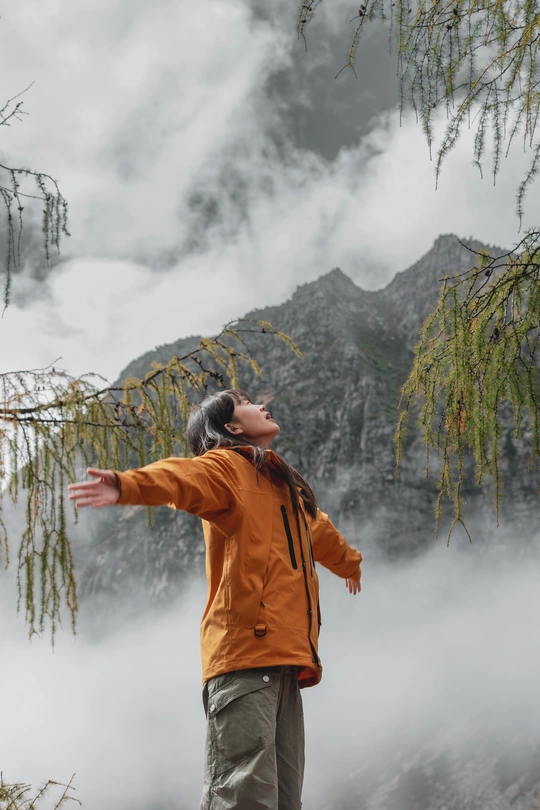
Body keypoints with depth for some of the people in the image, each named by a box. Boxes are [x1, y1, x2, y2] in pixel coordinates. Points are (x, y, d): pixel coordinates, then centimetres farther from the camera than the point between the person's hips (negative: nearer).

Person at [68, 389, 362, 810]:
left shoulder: (281, 483, 28)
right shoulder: (227, 465, 3)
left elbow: (318, 531, 49)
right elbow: (183, 476, -20)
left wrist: (350, 562, 68)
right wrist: (129, 484, -42)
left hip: (284, 656, 8)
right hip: (246, 649, -8)